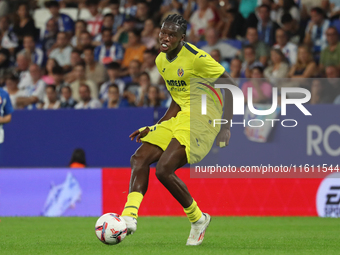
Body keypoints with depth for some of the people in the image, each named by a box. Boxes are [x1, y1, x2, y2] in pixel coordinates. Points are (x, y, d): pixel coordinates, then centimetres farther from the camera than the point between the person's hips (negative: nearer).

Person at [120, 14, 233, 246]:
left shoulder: (196, 58, -14)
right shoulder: (161, 61, 11)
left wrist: (226, 127, -12)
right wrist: (153, 129, 14)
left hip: (202, 119, -9)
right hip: (179, 116, 9)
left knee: (164, 169, -20)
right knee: (140, 157, -8)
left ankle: (198, 219, -1)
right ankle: (130, 216, -18)